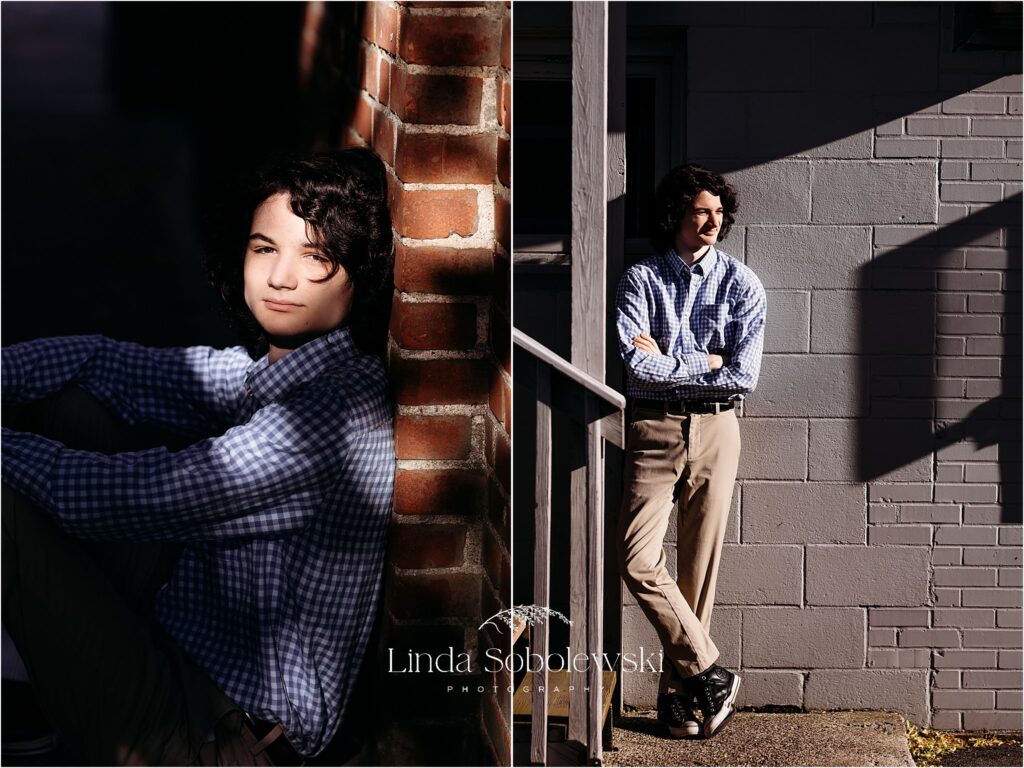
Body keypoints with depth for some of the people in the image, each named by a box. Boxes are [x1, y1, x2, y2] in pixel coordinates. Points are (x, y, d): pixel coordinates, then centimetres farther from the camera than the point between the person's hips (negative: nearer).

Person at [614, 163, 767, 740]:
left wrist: (666, 361, -7)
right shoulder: (641, 279, 2)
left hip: (714, 429, 0)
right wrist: (707, 361, -8)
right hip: (654, 430, 0)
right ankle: (711, 675, 1)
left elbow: (744, 375, -8)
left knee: (700, 565, 3)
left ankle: (678, 691, 13)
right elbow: (636, 363, -12)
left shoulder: (740, 283, 3)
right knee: (639, 561, -11)